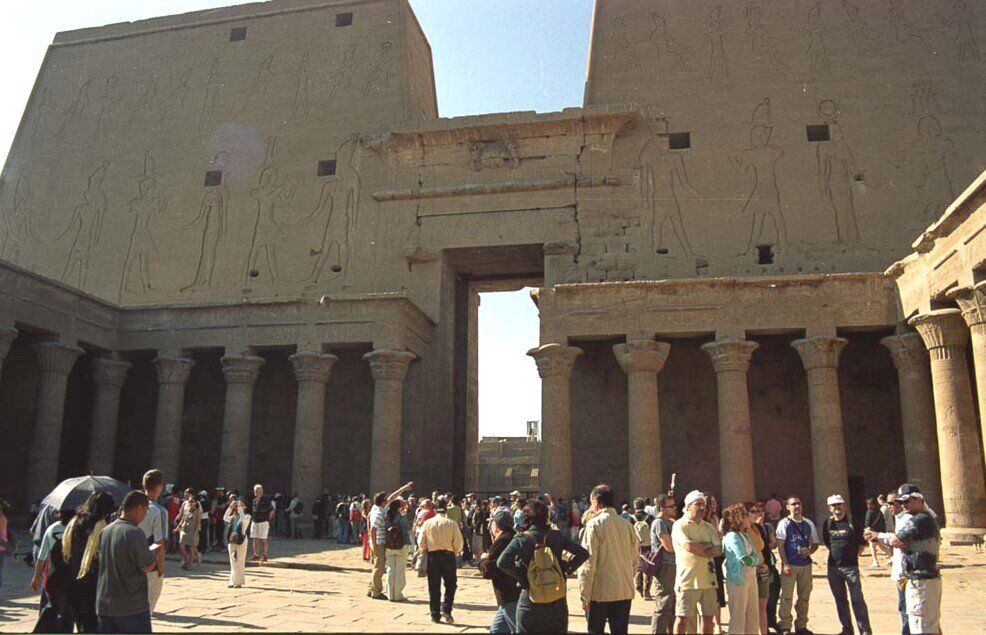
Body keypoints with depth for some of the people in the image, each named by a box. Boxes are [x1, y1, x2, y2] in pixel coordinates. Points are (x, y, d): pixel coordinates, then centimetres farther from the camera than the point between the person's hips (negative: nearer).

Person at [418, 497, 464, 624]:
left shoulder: (427, 523, -2)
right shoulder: (452, 523, -7)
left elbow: (421, 542, -2)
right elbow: (458, 542, -8)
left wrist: (425, 552, 16)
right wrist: (455, 552, 11)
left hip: (432, 556, 2)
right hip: (448, 555, -1)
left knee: (434, 587, 10)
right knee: (450, 585, 12)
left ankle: (435, 615, 13)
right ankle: (446, 609, -3)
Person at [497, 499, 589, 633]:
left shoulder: (521, 538, -8)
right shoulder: (558, 536, -1)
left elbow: (502, 563, -19)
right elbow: (583, 553, -1)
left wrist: (521, 576, -7)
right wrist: (567, 568, 6)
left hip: (530, 603, -2)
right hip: (558, 603, 2)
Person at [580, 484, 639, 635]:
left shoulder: (595, 524, -11)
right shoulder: (627, 524, 3)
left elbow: (589, 562, -13)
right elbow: (635, 559, 9)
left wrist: (584, 595, -9)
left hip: (600, 590, -4)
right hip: (625, 591, 5)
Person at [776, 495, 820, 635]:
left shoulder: (808, 524, 9)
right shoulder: (784, 523, -4)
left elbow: (815, 543, 15)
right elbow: (780, 545, -7)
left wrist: (809, 551, -8)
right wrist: (785, 564, -14)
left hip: (805, 564, 5)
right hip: (790, 565, -4)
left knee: (804, 597, 11)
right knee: (786, 597, -4)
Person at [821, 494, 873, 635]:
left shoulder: (852, 522, -6)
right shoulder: (827, 523, 5)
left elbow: (862, 541, 0)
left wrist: (855, 554, -2)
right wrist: (834, 552, 8)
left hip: (850, 566, -4)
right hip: (833, 567, 4)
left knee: (857, 599, -4)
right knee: (840, 600, 12)